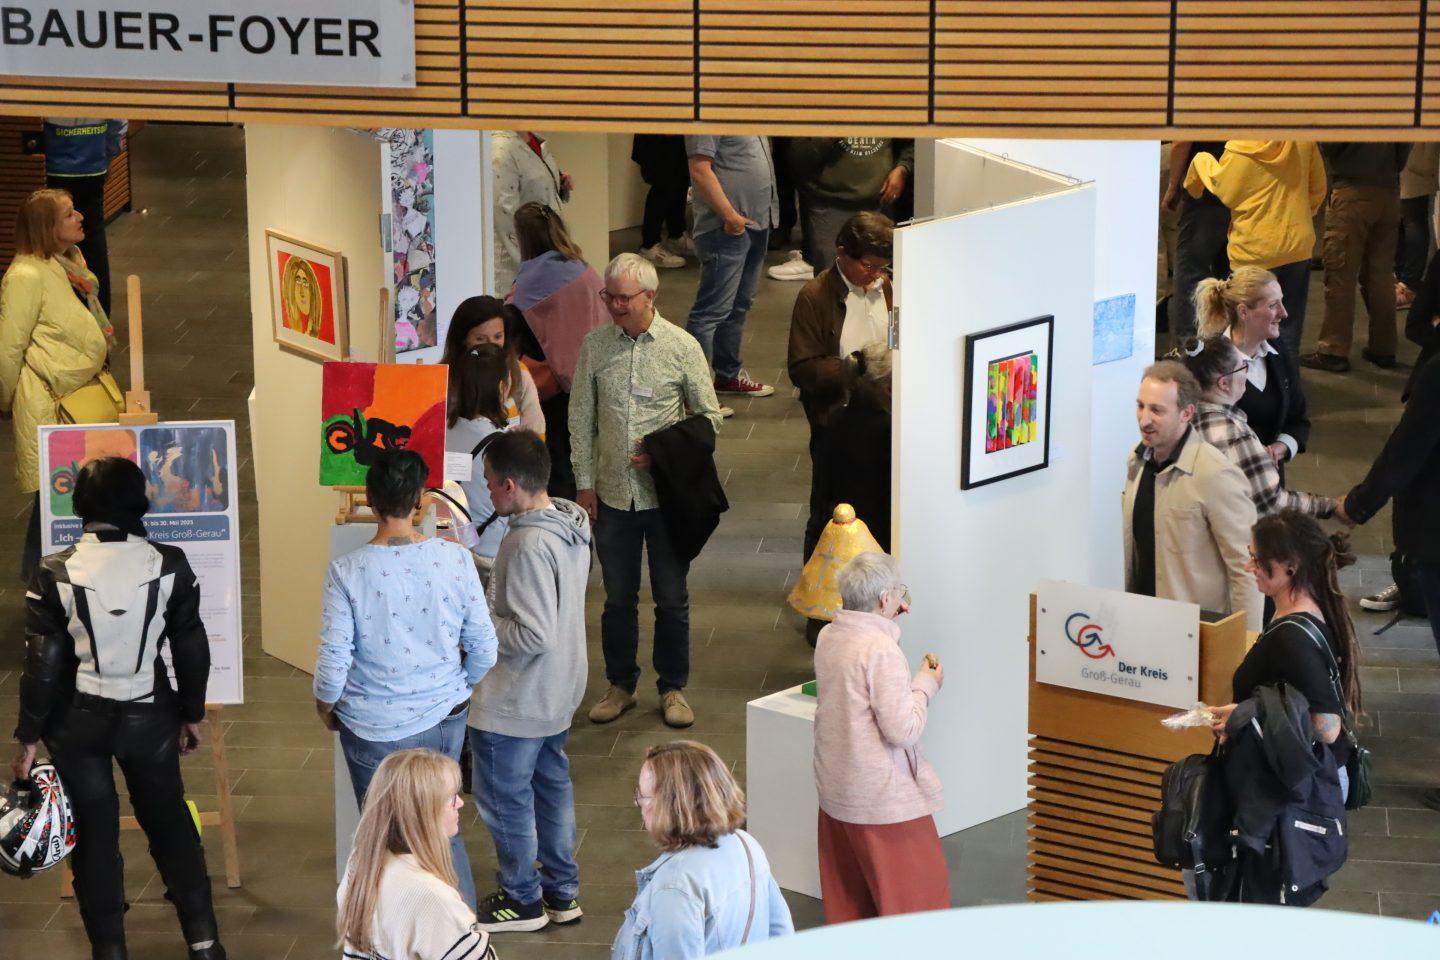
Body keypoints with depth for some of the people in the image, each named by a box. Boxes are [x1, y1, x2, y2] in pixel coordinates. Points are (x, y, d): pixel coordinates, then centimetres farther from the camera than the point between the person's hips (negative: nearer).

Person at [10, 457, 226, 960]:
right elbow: (191, 649, -3)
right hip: (148, 717, 1)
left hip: (78, 723, -1)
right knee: (170, 823, 17)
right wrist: (191, 714, 11)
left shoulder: (55, 574, -15)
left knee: (95, 834, 12)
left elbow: (43, 663, -11)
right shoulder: (169, 566, -11)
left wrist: (29, 736, -1)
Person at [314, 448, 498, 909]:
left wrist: (325, 709, 5)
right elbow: (484, 649, -6)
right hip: (445, 716, 2)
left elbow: (334, 662, -15)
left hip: (376, 728, -2)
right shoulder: (455, 559, -13)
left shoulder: (347, 571, -20)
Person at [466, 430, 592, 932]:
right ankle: (562, 891, 34)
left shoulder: (530, 546, -31)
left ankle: (523, 900, 24)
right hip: (558, 692, 9)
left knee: (503, 797, 9)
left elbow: (533, 635, -30)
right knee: (551, 784, 22)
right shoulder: (571, 521, -2)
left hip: (515, 703, -9)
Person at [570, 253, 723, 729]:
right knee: (618, 597, 12)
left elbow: (708, 416, 0)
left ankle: (673, 689, 21)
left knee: (672, 598, 7)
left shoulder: (681, 347, -6)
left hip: (666, 492, -2)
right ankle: (621, 685, 26)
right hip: (612, 492, 2)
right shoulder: (594, 346, 0)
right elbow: (581, 418, 6)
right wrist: (584, 483, 2)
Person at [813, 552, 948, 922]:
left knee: (845, 893, 19)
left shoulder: (827, 637, 1)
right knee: (919, 890, 4)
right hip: (882, 799, -9)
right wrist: (926, 685, -8)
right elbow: (903, 730, -24)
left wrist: (890, 618, 14)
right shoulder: (882, 651, -24)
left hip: (834, 790, 9)